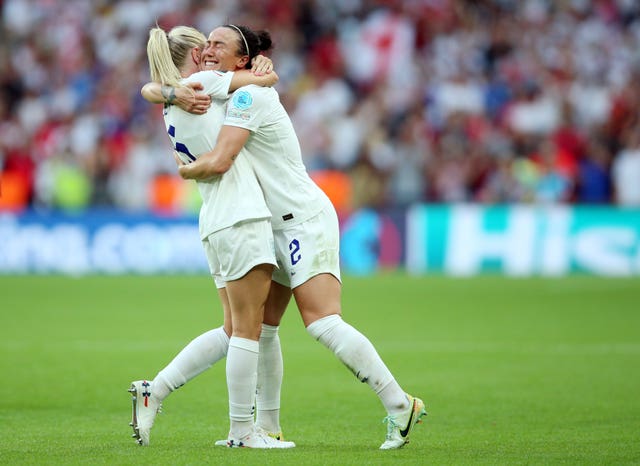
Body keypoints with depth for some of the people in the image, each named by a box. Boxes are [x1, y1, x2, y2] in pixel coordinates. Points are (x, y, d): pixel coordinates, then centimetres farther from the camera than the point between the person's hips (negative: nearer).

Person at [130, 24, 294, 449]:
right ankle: (243, 431, -1)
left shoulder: (172, 108, 19)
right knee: (247, 329, -4)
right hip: (242, 220, -9)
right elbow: (268, 77, -1)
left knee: (233, 331, 14)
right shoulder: (203, 83, -5)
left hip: (216, 224, 9)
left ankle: (154, 391, 11)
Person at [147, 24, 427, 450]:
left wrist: (186, 171, -4)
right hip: (278, 227, 10)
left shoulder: (248, 96, -15)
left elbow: (219, 162, -25)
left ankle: (400, 405, -17)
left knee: (323, 322, -19)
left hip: (305, 220, -10)